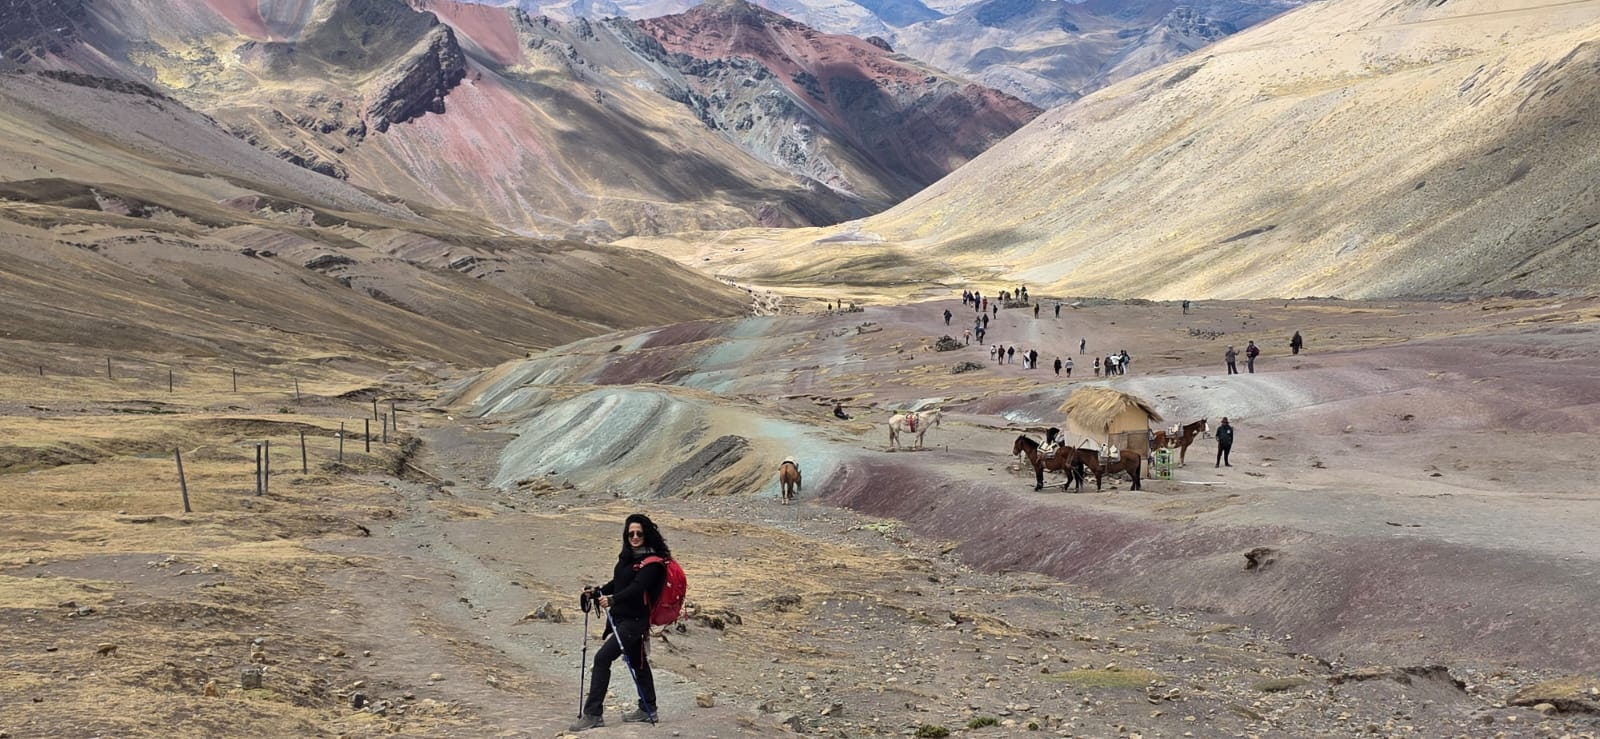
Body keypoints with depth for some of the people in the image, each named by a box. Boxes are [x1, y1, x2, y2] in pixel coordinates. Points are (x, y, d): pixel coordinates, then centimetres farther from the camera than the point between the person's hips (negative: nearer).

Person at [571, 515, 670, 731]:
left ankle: (593, 714, -12)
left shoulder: (652, 563, -15)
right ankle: (647, 709, 33)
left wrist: (613, 600, -38)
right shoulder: (628, 556, 11)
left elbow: (637, 588, -27)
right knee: (637, 662, 19)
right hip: (621, 618, 9)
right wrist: (597, 592, 2)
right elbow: (617, 583, 17)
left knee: (602, 658, -15)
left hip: (635, 620, -9)